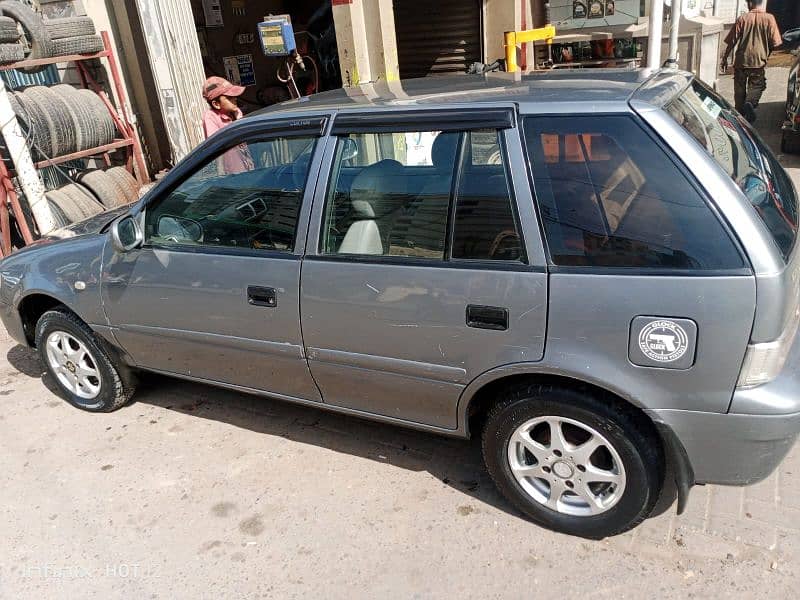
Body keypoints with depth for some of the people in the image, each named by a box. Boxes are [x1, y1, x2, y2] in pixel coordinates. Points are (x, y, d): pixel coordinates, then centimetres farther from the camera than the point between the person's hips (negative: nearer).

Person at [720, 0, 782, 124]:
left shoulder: (742, 18, -3)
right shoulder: (769, 18, -3)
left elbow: (731, 41, -3)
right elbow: (775, 43, -4)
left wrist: (725, 58, 7)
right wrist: (767, 52, 16)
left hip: (741, 60, 1)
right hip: (759, 61, -1)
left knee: (740, 87, 13)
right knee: (756, 85, 10)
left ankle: (739, 113, 19)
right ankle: (750, 103, -20)